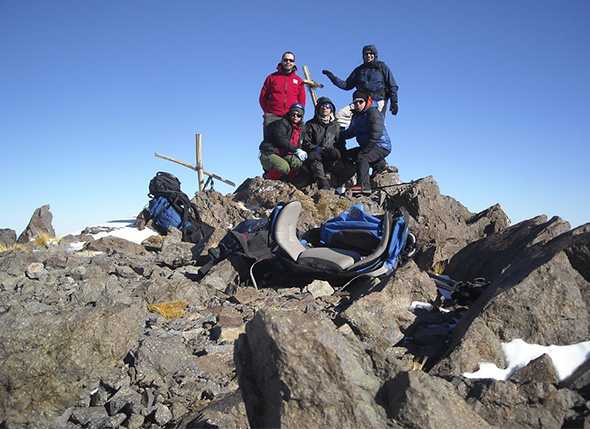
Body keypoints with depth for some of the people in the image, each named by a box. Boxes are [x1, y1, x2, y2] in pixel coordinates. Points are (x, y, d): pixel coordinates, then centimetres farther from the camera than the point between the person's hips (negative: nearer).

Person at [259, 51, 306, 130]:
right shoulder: (272, 77, 13)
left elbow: (302, 101, 16)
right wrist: (268, 112, 2)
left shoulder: (299, 80, 15)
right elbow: (263, 97, 13)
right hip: (273, 117, -1)